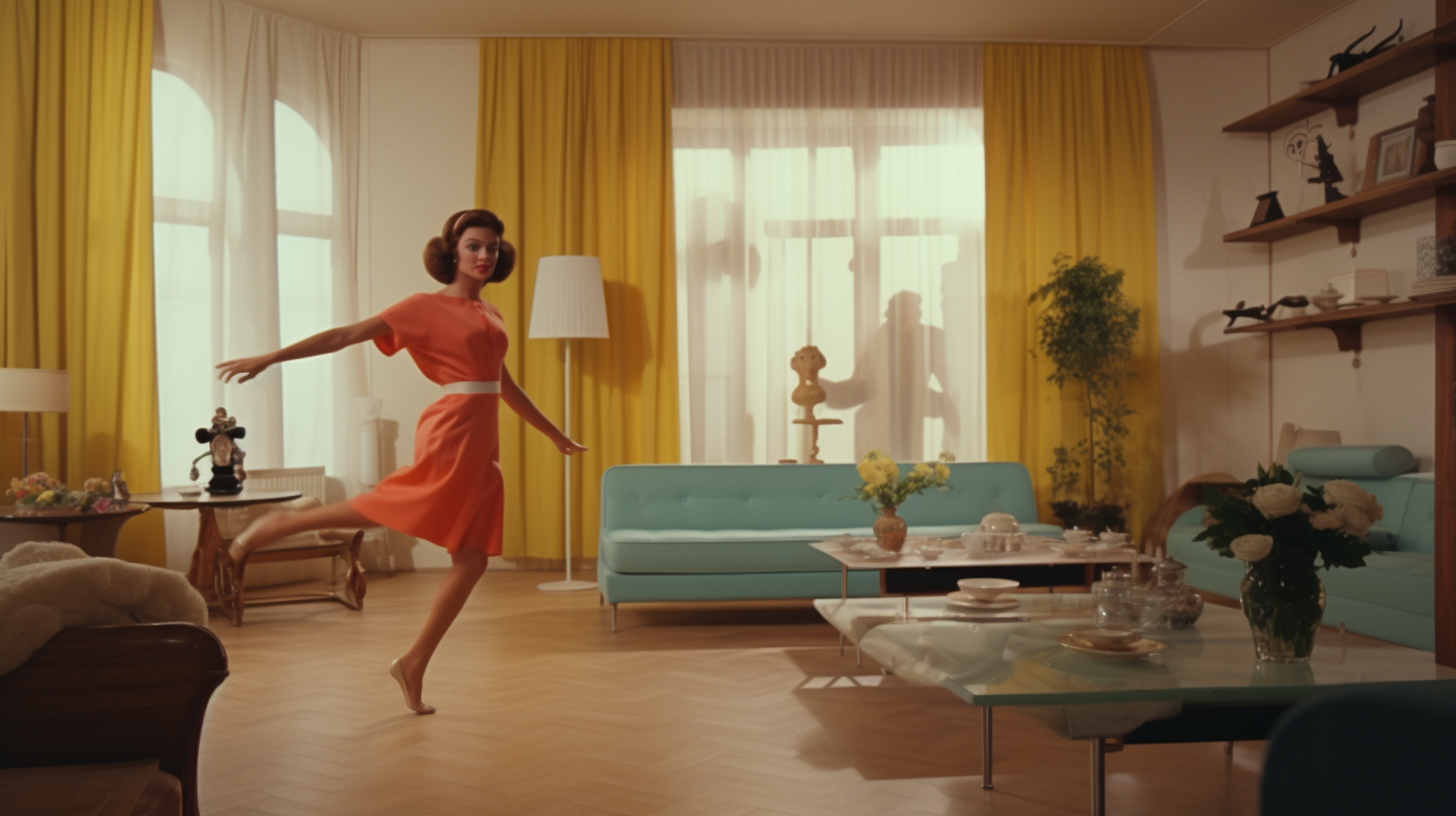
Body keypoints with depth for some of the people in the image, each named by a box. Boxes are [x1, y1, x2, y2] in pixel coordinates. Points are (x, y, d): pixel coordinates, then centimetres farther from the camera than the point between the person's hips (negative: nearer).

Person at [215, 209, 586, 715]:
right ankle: (277, 525, -11)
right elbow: (345, 336, -4)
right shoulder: (426, 307, 0)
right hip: (452, 432, -6)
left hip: (482, 445, 6)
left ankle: (414, 665, 12)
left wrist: (555, 434, 34)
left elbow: (506, 387, 29)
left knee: (471, 562, 3)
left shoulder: (492, 316, 19)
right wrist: (269, 358, -10)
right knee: (398, 505, -28)